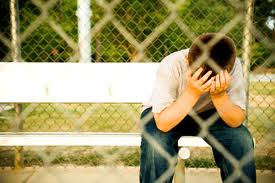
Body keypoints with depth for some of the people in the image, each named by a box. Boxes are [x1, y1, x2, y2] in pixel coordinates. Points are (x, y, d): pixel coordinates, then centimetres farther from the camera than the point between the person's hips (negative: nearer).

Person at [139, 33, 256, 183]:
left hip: (207, 114, 2)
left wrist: (219, 95, -40)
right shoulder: (171, 66, -32)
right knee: (155, 142, -33)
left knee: (242, 139, -24)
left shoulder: (233, 66, -25)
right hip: (171, 113, -2)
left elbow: (237, 121, -22)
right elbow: (162, 123, -35)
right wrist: (192, 92, -45)